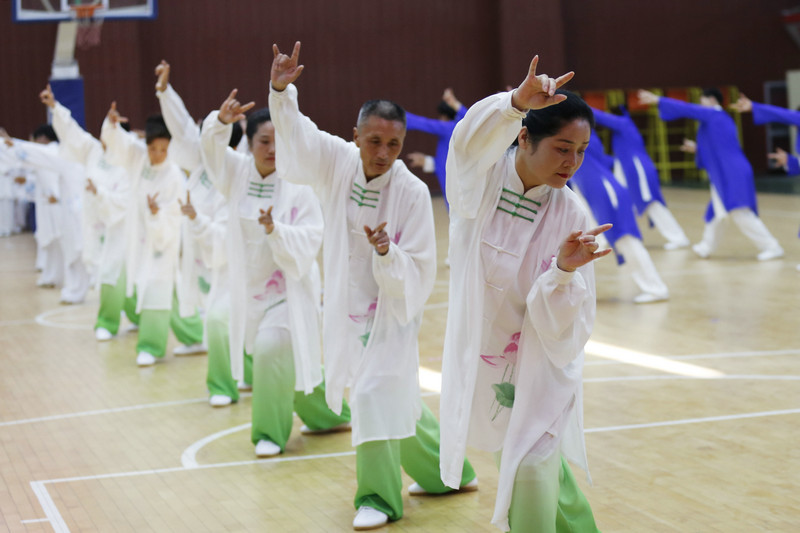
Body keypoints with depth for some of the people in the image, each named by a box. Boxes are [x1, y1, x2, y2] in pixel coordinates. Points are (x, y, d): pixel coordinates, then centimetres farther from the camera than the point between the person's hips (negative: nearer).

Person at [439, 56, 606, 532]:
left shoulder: (572, 217, -15)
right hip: (479, 363, 2)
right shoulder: (480, 180, -14)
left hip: (542, 366, -2)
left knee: (532, 472, -12)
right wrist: (516, 102, -58)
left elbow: (563, 329, -18)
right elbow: (471, 139, -40)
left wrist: (565, 270, -37)